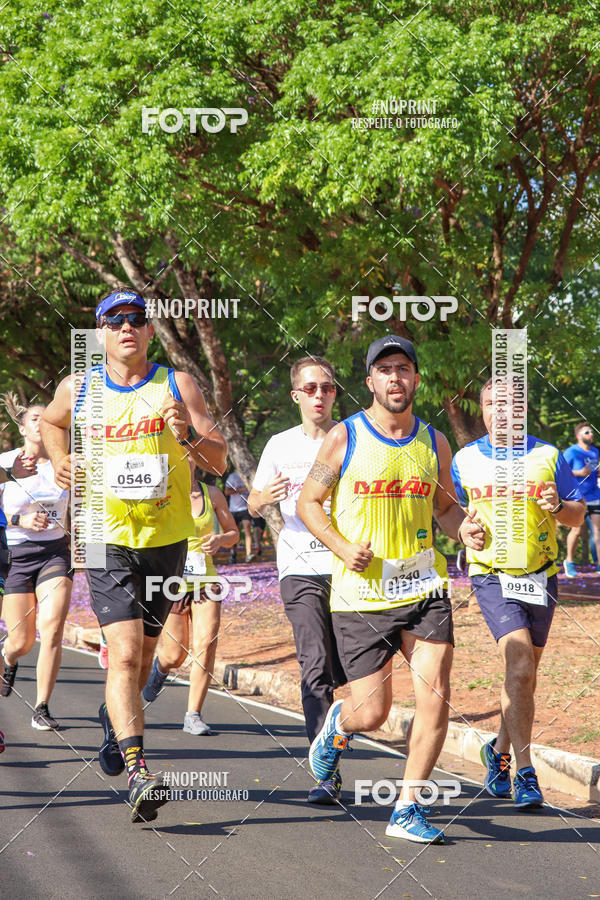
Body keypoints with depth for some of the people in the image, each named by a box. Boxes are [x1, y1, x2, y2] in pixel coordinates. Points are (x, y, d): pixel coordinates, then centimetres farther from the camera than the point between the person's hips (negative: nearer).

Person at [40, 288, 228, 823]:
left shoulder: (177, 386, -3)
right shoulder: (77, 390, 1)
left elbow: (219, 462, -7)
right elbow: (52, 422, 25)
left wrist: (188, 433, -26)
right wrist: (60, 460, 5)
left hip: (167, 541, 2)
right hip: (108, 539, -2)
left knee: (143, 653, 17)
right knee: (124, 653, -17)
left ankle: (115, 717, 48)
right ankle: (138, 772, -25)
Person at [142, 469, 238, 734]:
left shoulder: (212, 494, 5)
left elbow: (233, 533, 14)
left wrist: (220, 540, -8)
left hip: (205, 580, 1)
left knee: (206, 643, -17)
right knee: (175, 656, 0)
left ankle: (193, 715, -8)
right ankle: (159, 668, 39)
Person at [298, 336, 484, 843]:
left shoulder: (434, 443, 7)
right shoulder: (345, 438, -3)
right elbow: (308, 502, 4)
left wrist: (466, 531, -3)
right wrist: (343, 548, -11)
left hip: (423, 588, 3)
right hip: (361, 594, -3)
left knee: (435, 696, -10)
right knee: (372, 713, -3)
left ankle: (408, 810, 4)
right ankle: (338, 725, 36)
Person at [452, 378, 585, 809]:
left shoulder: (548, 456, 4)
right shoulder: (465, 460, 5)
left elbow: (579, 514, 7)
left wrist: (558, 507, -14)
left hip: (540, 577, 2)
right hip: (491, 575, -2)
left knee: (525, 676, 10)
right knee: (520, 666, -19)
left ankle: (501, 750, 34)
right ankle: (525, 774, -16)